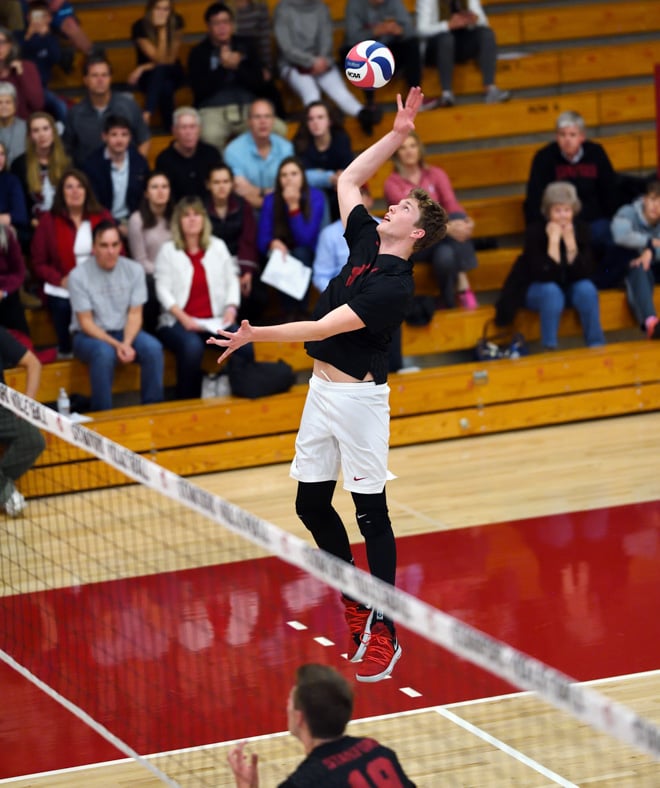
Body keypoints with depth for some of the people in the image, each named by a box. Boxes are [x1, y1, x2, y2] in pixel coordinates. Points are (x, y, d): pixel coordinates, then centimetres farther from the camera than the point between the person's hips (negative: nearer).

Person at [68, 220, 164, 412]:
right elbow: (86, 322, -11)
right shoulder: (79, 276, -12)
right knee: (104, 353, -37)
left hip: (124, 332, 3)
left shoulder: (134, 270, -2)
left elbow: (135, 314, -2)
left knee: (153, 348, -26)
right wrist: (116, 345, -23)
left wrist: (127, 343, -21)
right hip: (89, 335, -3)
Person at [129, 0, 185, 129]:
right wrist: (162, 30, -28)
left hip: (172, 74, 1)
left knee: (159, 70, -35)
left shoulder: (176, 22, -10)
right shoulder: (140, 27, -16)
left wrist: (143, 68, -20)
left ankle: (146, 116, -44)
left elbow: (170, 60, -11)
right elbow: (159, 59, -21)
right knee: (165, 87, -37)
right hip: (148, 76, -1)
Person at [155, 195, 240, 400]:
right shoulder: (168, 251, 6)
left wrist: (231, 308, -6)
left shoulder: (218, 247, 16)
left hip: (215, 321, 3)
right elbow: (163, 290, -3)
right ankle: (186, 401, -24)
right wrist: (183, 318, -16)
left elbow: (231, 281, 14)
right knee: (192, 346, -37)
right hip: (178, 321, -3)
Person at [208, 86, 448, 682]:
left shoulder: (394, 285, -18)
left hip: (359, 397, -9)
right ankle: (357, 605, 25)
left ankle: (383, 631, 3)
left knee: (371, 513, -3)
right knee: (312, 504, 10)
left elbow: (326, 327, -22)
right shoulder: (364, 241, 5)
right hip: (322, 389, 9)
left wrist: (257, 335, -25)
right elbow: (348, 180, 18)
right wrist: (398, 135, 11)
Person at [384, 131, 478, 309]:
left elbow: (452, 204, -8)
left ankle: (463, 284, -35)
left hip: (442, 237, 4)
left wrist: (465, 221, -33)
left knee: (458, 219, -30)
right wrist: (448, 227, -36)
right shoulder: (392, 183, -4)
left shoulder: (435, 174, 8)